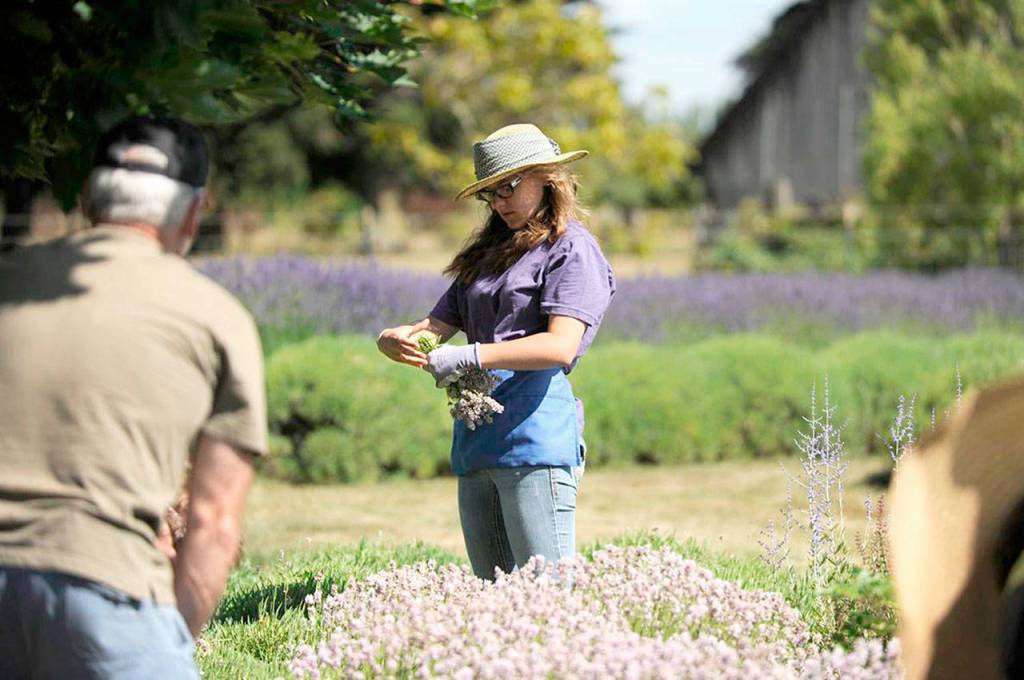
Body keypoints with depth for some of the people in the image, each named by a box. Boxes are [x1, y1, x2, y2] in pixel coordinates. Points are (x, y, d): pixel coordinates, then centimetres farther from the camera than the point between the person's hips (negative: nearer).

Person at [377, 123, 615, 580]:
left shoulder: (572, 249, 1)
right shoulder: (487, 255, 24)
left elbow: (561, 347, -12)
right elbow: (438, 325, 17)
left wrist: (468, 357, -16)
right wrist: (396, 339, -6)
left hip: (535, 427, -8)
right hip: (475, 437, 8)